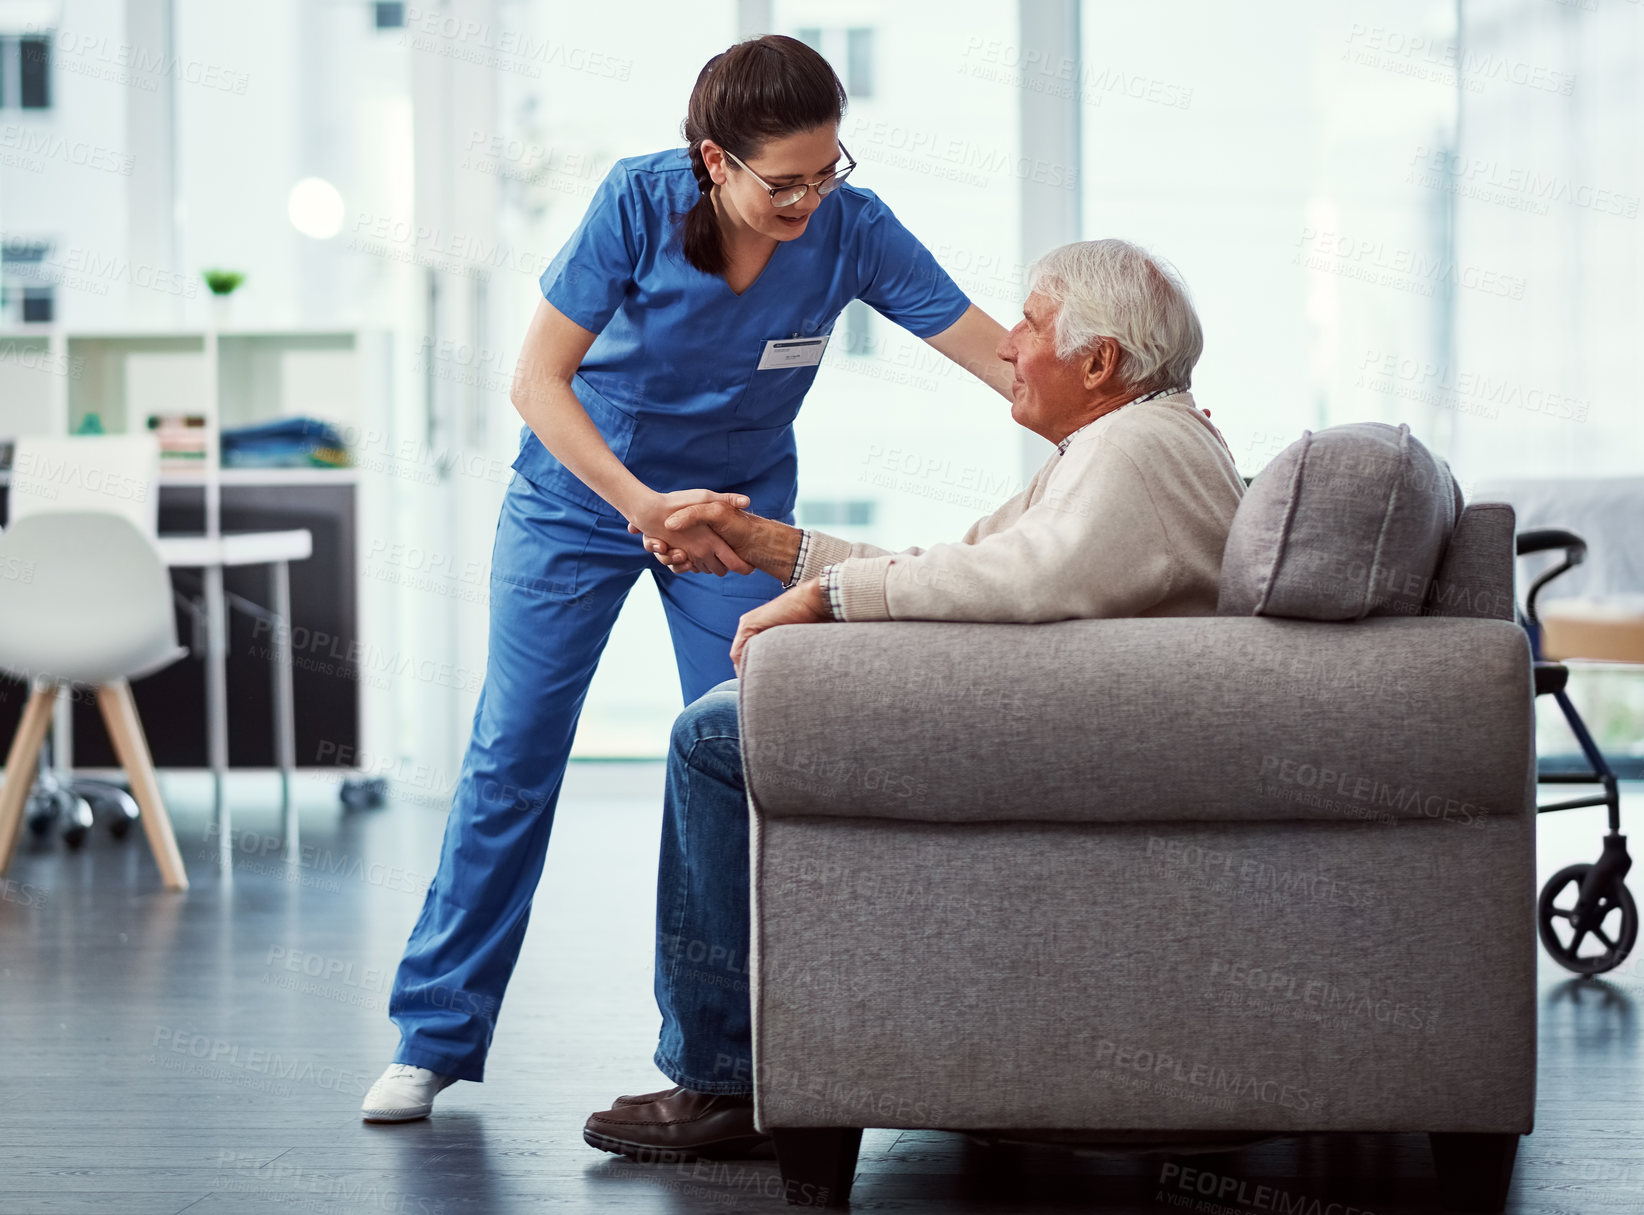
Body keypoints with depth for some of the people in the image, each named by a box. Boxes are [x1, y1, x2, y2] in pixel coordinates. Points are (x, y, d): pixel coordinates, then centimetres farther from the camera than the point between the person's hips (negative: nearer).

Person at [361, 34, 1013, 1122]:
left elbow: (1002, 356, -21)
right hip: (580, 490, -1)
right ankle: (436, 1035, 9)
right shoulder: (640, 200, -27)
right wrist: (642, 505, -38)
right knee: (513, 755, -2)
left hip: (736, 502, 2)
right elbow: (538, 378, -27)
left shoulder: (851, 230, -22)